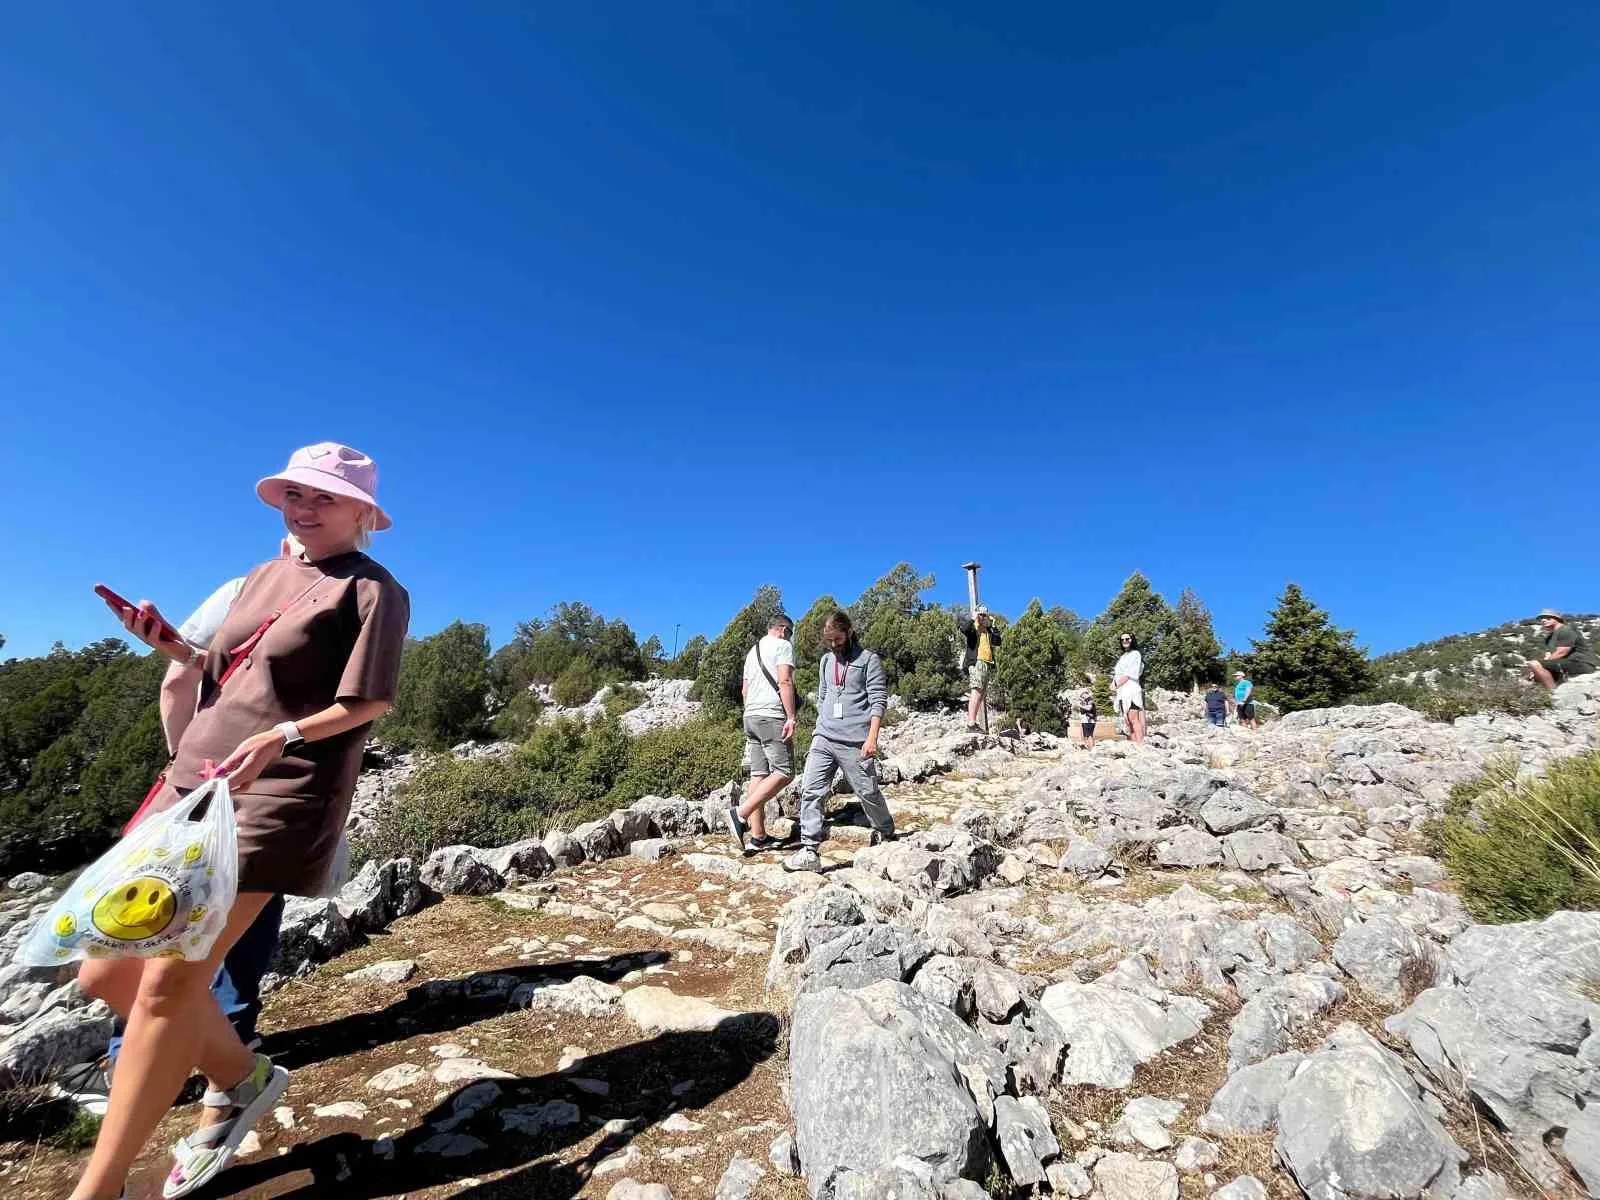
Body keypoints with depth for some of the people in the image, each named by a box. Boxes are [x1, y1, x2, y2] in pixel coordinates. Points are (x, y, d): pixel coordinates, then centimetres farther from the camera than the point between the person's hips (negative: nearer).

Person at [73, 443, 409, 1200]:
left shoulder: (372, 591, -6)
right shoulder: (263, 578, 18)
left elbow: (369, 701, -11)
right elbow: (227, 675, 23)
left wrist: (282, 736, -24)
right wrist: (168, 642, 7)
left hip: (281, 796, -8)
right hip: (193, 780, 8)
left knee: (170, 980, -9)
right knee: (107, 971, 9)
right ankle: (241, 1079, 29)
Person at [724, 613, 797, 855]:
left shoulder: (753, 650, 23)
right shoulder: (783, 646, -1)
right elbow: (785, 682, -14)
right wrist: (791, 718, -16)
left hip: (750, 717, 9)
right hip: (772, 717, -9)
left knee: (758, 775, 6)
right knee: (784, 773, -8)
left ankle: (757, 837, 6)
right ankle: (740, 813, -18)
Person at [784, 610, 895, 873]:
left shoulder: (869, 660, -3)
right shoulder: (826, 660, 16)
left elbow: (878, 701, -8)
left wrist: (872, 738, -16)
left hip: (855, 742, -5)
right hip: (823, 739, 5)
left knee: (868, 792, 6)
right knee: (811, 791, -7)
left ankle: (886, 835, 33)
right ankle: (809, 851, -5)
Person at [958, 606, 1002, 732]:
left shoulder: (988, 630, 24)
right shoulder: (972, 627, 2)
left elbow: (997, 641, 11)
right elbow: (963, 628, -20)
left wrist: (992, 626, 9)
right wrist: (972, 619, -10)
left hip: (987, 664, 9)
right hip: (976, 662, -9)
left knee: (982, 694, 8)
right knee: (977, 692, -17)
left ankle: (972, 722, 12)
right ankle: (971, 724, -21)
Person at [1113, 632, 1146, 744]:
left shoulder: (1135, 654, 2)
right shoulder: (1123, 657, 26)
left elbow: (1131, 673, -8)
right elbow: (1117, 673, 20)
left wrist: (1117, 684, -8)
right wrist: (1114, 682, 0)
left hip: (1131, 688, -8)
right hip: (1122, 691, 8)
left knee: (1134, 719, -15)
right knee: (1127, 720, 2)